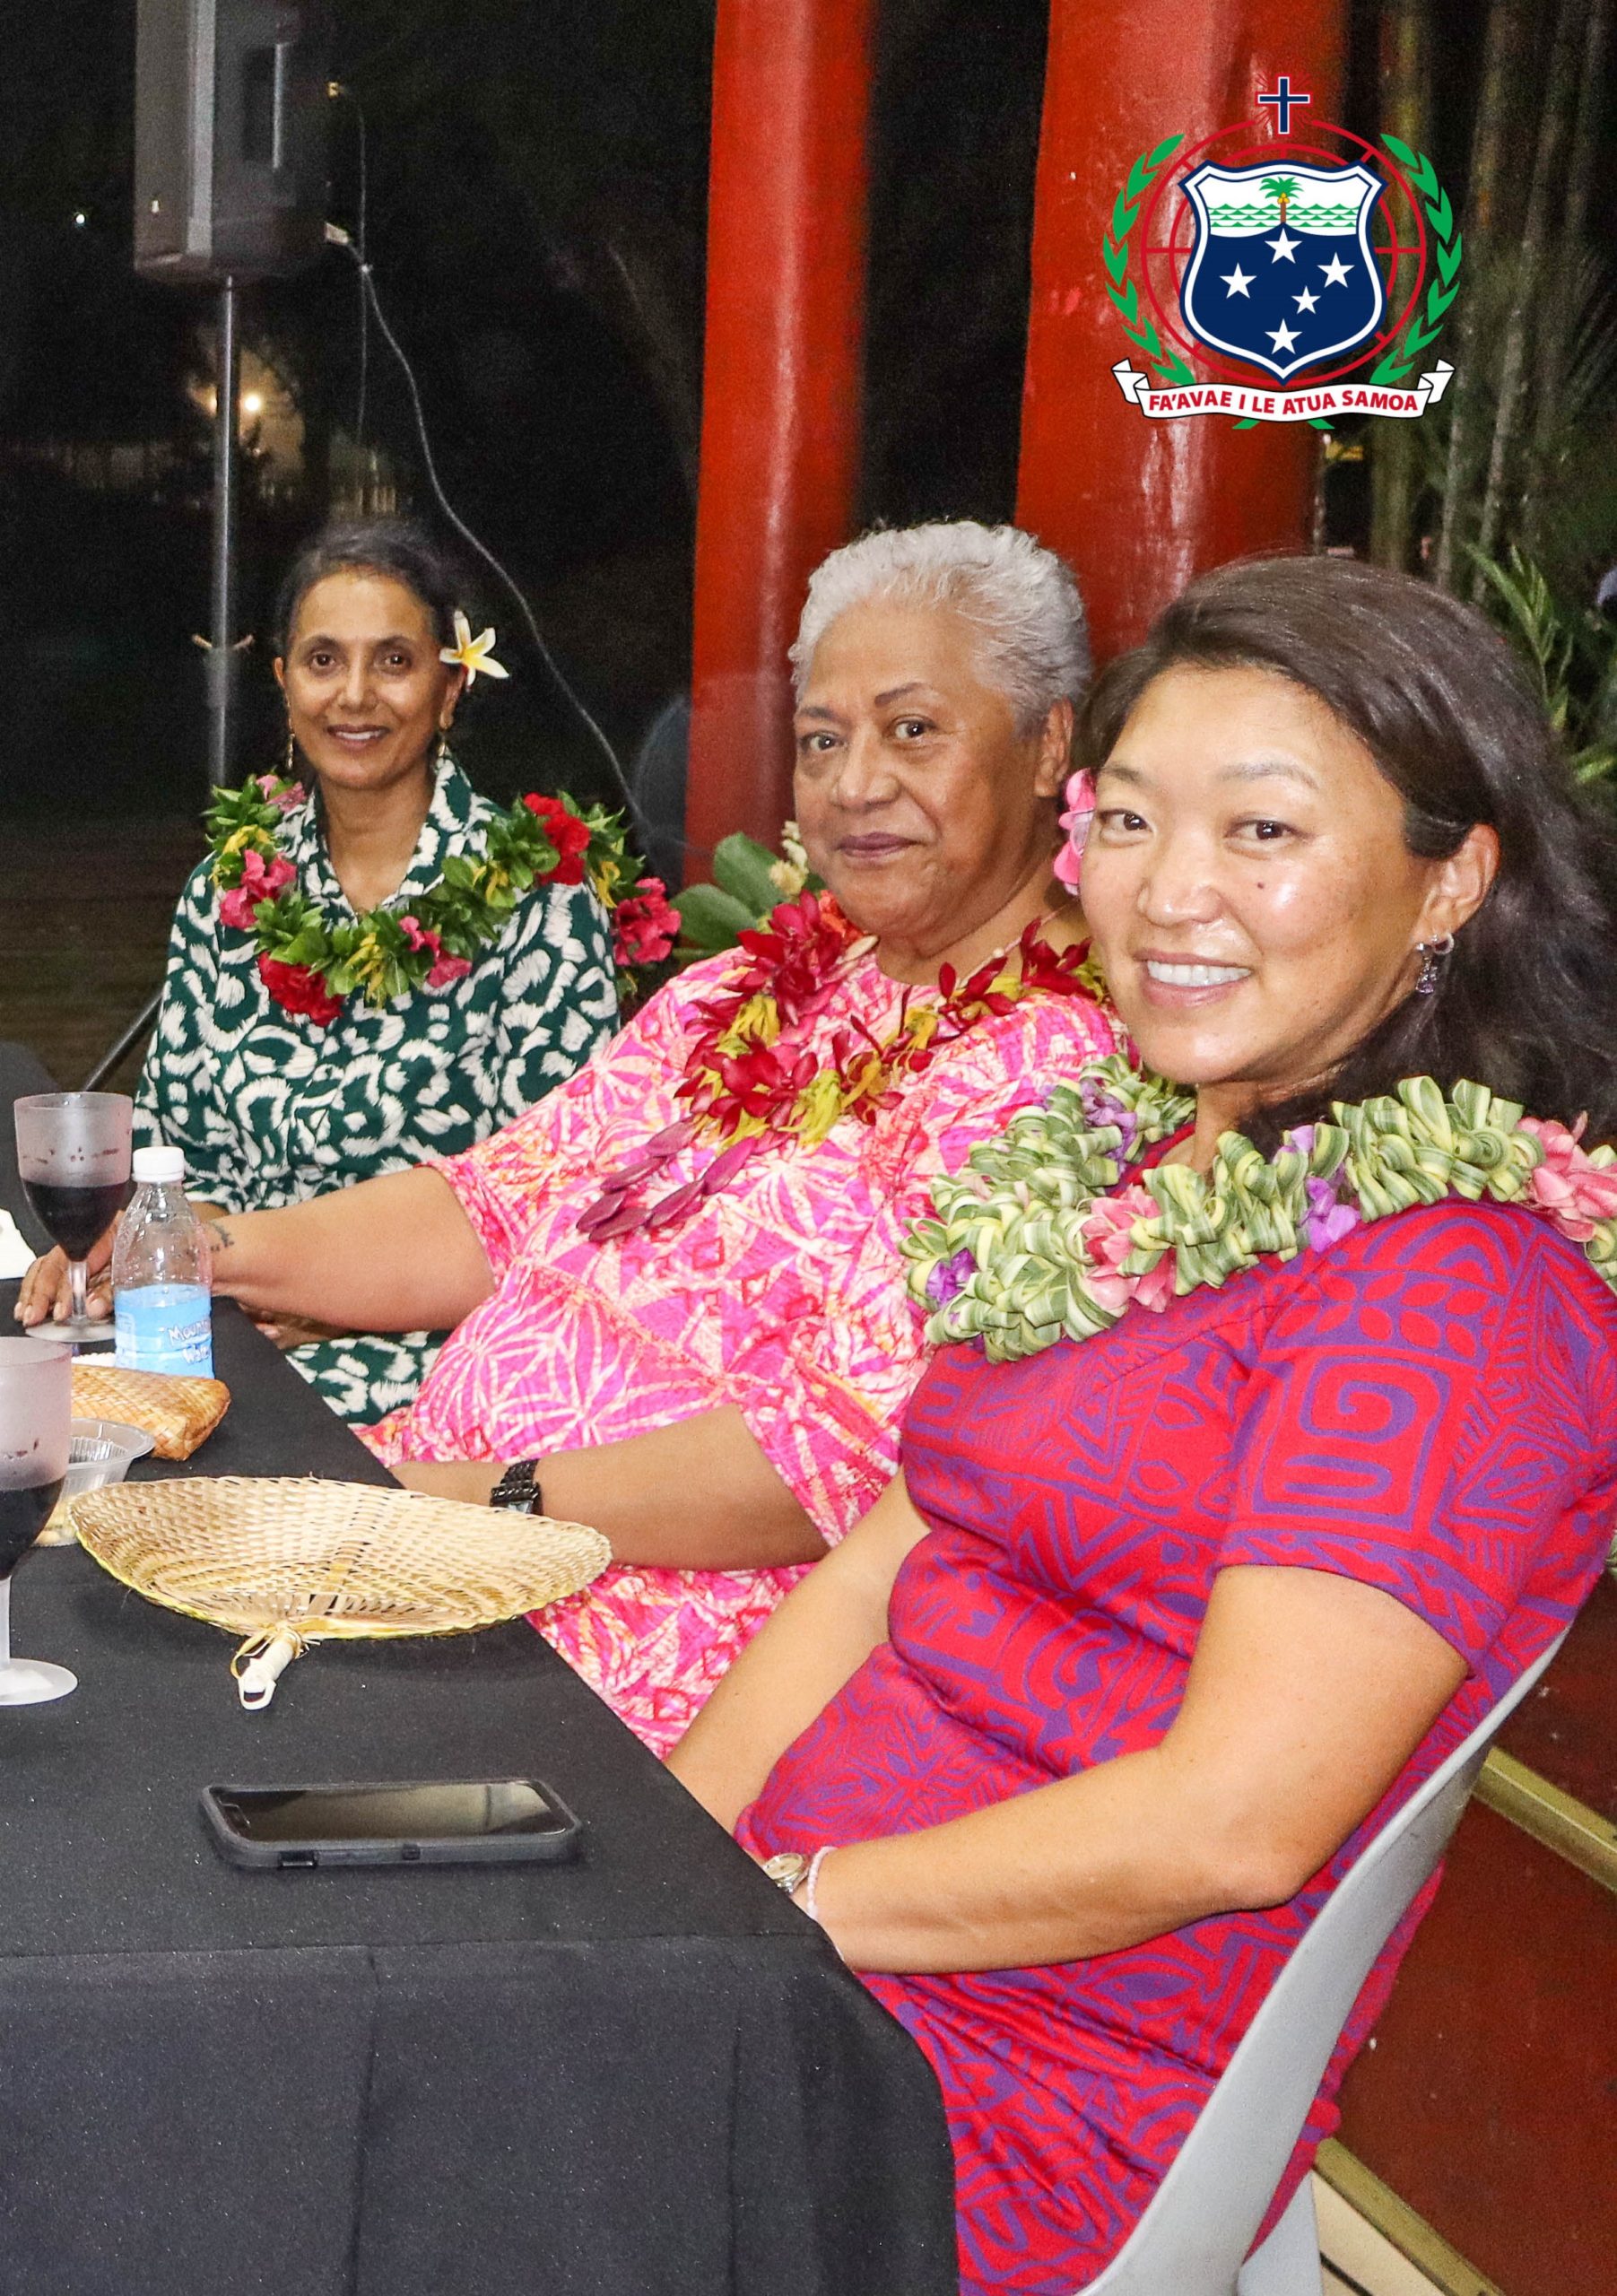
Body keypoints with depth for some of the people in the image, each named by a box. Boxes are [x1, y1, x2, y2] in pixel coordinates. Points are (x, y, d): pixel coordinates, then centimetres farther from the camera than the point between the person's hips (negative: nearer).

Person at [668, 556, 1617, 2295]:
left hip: (1038, 2105, -7)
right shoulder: (1127, 1174, 13)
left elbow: (1233, 1818, -21)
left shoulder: (1448, 1277, -15)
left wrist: (773, 1903, -14)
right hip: (812, 1966, 7)